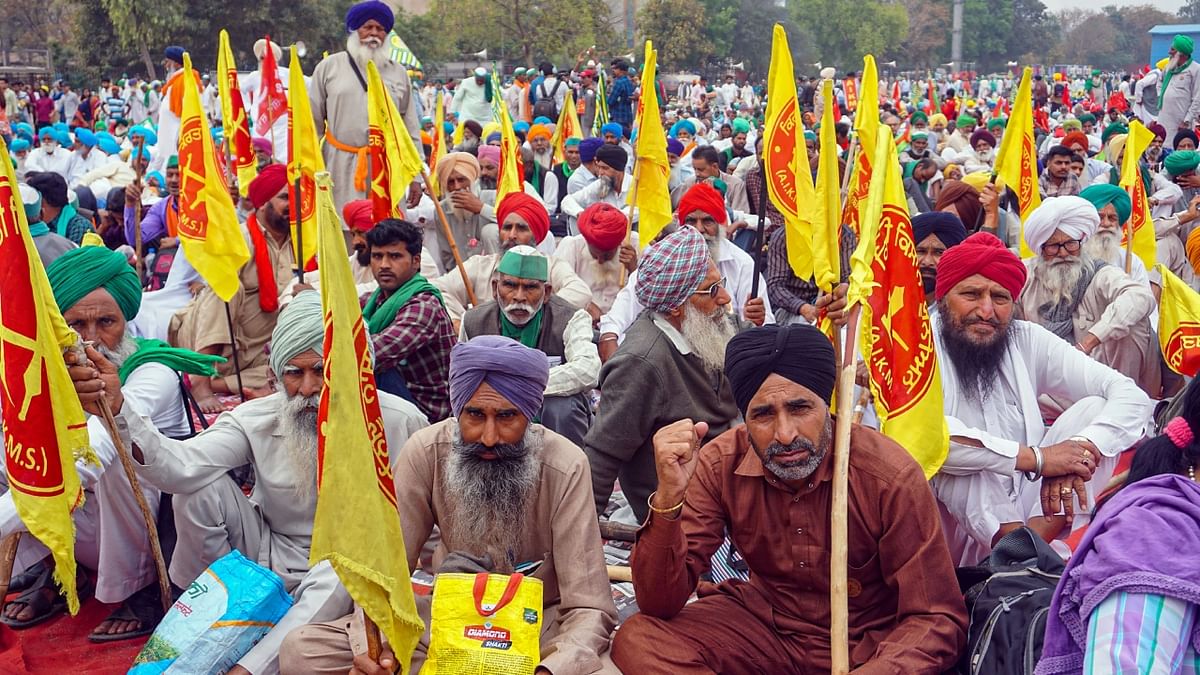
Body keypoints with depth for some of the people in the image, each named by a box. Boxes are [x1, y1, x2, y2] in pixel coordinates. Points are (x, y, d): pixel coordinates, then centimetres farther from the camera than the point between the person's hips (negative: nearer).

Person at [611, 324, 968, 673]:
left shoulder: (890, 476, -23)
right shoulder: (721, 466, -15)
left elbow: (938, 619, -16)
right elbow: (660, 604, -16)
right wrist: (668, 497, -33)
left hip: (869, 642, -3)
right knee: (637, 643, -19)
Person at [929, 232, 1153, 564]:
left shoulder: (1029, 341, 2)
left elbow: (1132, 396, -4)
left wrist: (1081, 451, -24)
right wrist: (1035, 457, -29)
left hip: (1025, 512, 5)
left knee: (1094, 408, -9)